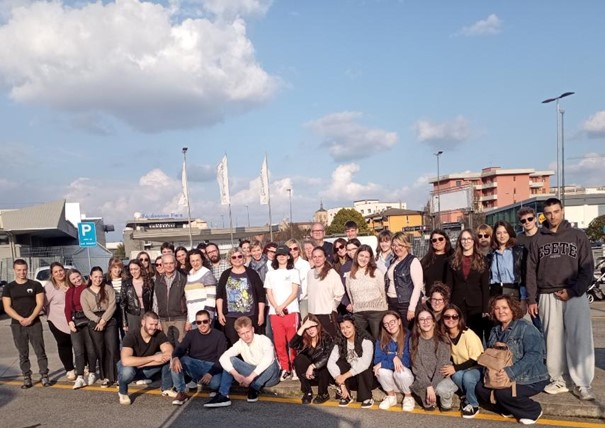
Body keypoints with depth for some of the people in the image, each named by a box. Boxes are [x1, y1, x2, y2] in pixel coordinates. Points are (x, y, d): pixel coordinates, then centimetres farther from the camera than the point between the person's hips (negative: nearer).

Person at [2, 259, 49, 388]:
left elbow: (40, 303, -2)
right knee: (23, 354, 7)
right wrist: (20, 319, -14)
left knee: (40, 351, -2)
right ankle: (27, 379, 13)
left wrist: (30, 318, -15)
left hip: (35, 323, -1)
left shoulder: (35, 285, 3)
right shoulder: (8, 288, 6)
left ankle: (44, 376, 5)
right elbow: (7, 307, 0)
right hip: (17, 325, 1)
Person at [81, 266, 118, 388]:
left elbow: (112, 305, -4)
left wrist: (104, 320, -13)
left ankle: (116, 376, 2)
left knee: (112, 349, -4)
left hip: (110, 322, -1)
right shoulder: (85, 293, 8)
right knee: (100, 351, 3)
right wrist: (98, 320, -14)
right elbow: (86, 311, -1)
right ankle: (105, 377, 11)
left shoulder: (108, 289, 6)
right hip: (94, 324, 1)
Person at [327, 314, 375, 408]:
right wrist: (341, 384, -29)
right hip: (351, 380, 3)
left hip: (366, 377, -3)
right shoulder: (340, 342, -7)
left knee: (362, 368, -34)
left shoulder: (365, 340, -19)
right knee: (339, 363, -23)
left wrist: (344, 376, -32)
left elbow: (365, 363, -32)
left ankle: (367, 398, -13)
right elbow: (330, 363, -18)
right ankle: (346, 396, -9)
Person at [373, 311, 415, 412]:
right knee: (382, 371, -27)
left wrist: (383, 364, -23)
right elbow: (377, 361, -9)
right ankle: (391, 396, 0)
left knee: (400, 372, -33)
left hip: (406, 377, -2)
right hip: (389, 381, 3)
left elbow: (408, 362, -19)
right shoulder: (381, 340, -4)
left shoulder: (408, 338, -14)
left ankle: (408, 397, -3)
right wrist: (393, 358, -28)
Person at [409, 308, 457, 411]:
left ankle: (446, 405, 3)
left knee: (442, 389, -33)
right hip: (423, 379, 1)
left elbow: (442, 366, -15)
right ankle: (428, 402, 3)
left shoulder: (442, 340, -10)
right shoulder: (413, 340, -5)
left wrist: (432, 387, -23)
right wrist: (429, 386, -22)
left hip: (440, 378, -1)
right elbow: (417, 367, -10)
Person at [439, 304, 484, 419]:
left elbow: (476, 359, -21)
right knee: (456, 375, -29)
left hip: (477, 368, -4)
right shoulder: (445, 335, -4)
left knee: (467, 376, -35)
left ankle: (474, 405, -9)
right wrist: (450, 367, -14)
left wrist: (455, 368, -25)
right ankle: (468, 398, -1)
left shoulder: (468, 334, -23)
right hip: (461, 369, 4)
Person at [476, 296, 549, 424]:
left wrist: (511, 372, -34)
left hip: (531, 379, -7)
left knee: (503, 393, -26)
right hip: (506, 378, 7)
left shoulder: (525, 327, -16)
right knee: (480, 388, -8)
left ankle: (533, 411, 2)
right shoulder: (495, 331, 8)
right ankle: (510, 408, 13)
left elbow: (534, 354, -27)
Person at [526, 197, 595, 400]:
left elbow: (588, 268, -1)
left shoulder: (578, 236, 4)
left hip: (574, 296, -2)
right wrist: (532, 299, 2)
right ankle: (558, 380, 15)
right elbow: (531, 271, 8)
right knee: (553, 340, 5)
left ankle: (582, 384, 1)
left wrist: (573, 291, -11)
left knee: (580, 340, -6)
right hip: (548, 297, 2)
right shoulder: (537, 240, 9)